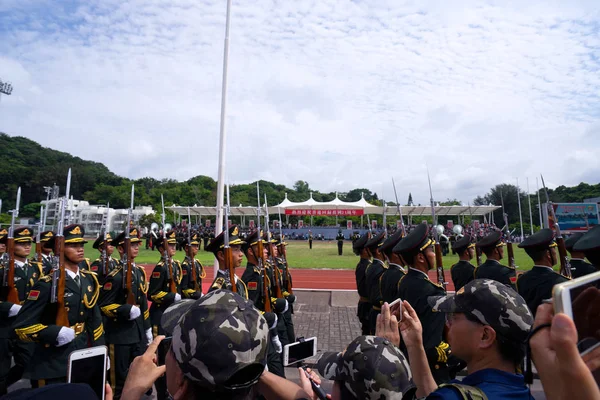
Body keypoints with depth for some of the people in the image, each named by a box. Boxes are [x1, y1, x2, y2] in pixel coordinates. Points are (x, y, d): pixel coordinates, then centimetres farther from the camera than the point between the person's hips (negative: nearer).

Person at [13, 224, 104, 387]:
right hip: (52, 363, -6)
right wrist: (57, 333, -27)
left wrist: (100, 352, 7)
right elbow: (22, 326, -16)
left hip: (82, 355, 6)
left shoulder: (89, 279, 2)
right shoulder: (47, 284, -17)